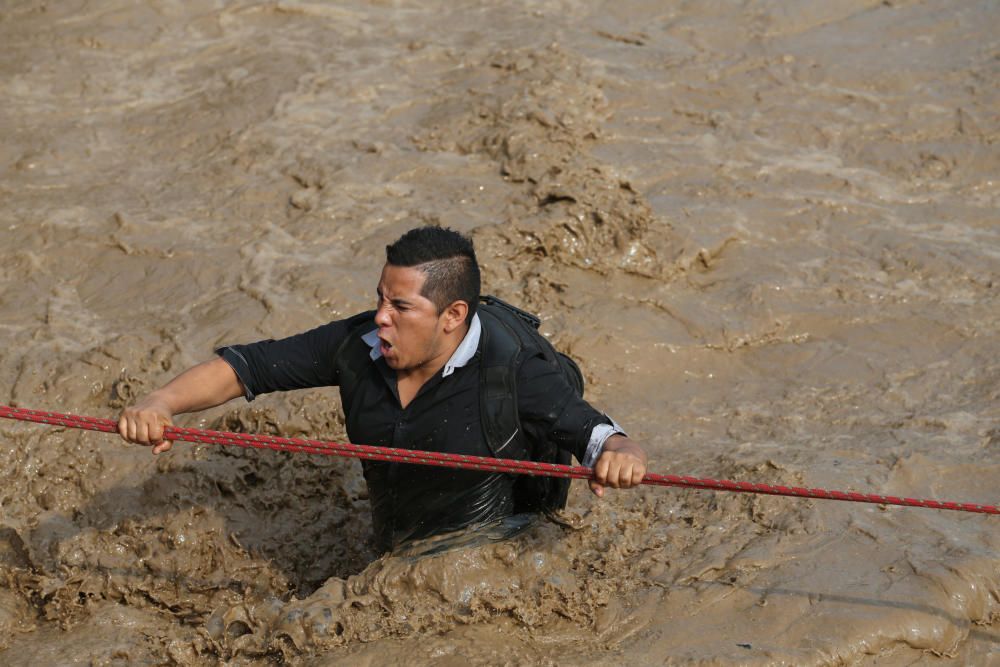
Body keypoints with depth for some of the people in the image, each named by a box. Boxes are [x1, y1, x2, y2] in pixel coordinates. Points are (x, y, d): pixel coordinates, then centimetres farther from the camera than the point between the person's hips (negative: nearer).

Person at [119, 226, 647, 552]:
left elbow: (590, 432, -20)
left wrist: (619, 454, -45)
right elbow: (247, 366, -5)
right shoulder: (360, 344, -9)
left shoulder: (514, 368, -21)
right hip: (397, 565, 4)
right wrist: (160, 404, -20)